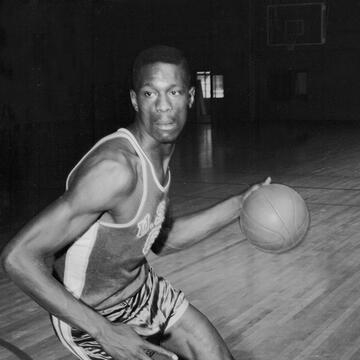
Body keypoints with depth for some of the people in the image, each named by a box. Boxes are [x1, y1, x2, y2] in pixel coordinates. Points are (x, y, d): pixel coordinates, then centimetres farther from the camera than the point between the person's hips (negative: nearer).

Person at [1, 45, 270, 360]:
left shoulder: (161, 151, -5)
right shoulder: (116, 168, -34)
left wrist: (237, 206, 4)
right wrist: (104, 332, -34)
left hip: (145, 286, 8)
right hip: (91, 317, -8)